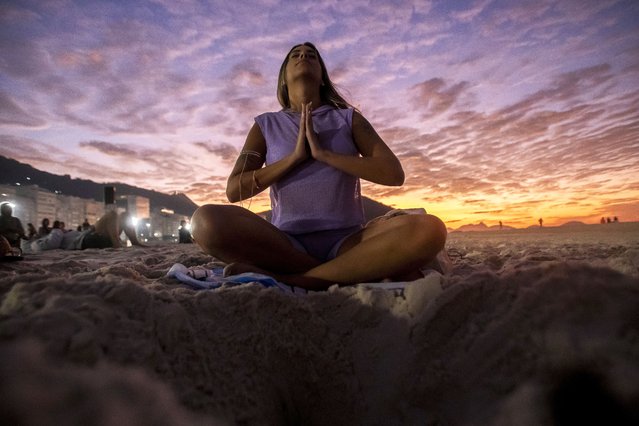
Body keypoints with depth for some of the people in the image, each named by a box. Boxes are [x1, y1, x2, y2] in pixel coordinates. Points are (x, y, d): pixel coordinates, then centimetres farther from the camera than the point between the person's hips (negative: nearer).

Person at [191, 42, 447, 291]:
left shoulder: (348, 118, 12)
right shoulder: (266, 125, 12)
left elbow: (394, 174, -1)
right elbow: (234, 190, 2)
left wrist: (324, 153, -8)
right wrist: (295, 156, -7)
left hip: (346, 242, 1)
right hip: (287, 244, 0)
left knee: (429, 230, -26)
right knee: (207, 221, -28)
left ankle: (286, 279, -24)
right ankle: (356, 273, -21)